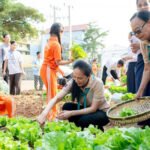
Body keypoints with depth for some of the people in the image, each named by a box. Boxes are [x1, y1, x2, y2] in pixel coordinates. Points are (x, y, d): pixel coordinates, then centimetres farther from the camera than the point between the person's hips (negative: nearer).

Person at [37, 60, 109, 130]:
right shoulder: (73, 82, -19)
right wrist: (44, 114, -42)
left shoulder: (97, 83, -29)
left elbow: (93, 108, -25)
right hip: (85, 109, 5)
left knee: (84, 121, -32)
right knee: (67, 106, -20)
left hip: (101, 112, -4)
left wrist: (71, 113, -32)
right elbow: (57, 98, -26)